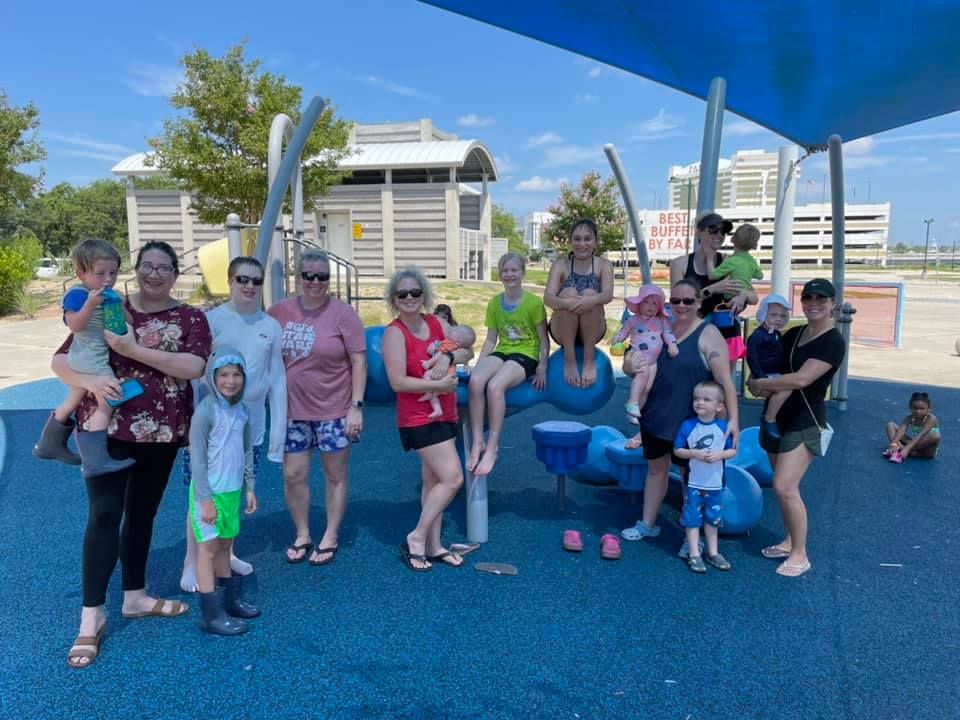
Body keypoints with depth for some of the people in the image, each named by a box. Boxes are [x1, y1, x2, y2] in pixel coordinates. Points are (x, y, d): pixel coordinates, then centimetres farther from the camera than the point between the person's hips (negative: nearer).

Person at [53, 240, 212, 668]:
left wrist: (134, 350, -23)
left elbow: (193, 366, -18)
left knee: (142, 513, 15)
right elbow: (60, 359, -1)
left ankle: (135, 596, 31)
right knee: (105, 513, -6)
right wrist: (90, 380, -22)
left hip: (161, 432, 2)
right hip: (105, 427, -2)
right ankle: (92, 616, 6)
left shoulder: (190, 319, -1)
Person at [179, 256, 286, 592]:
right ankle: (192, 563, 18)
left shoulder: (271, 326, 2)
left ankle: (225, 553, 34)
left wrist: (278, 428, 4)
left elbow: (277, 380, 6)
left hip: (250, 425, 3)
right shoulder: (211, 320, -7)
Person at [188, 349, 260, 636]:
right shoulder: (206, 410, -16)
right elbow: (197, 458, -16)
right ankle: (211, 615, 8)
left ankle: (230, 600, 30)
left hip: (232, 491, 7)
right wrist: (205, 499, -16)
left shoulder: (241, 410, 6)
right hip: (210, 493, -7)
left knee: (225, 545, 18)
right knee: (209, 548, 1)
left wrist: (249, 488, 13)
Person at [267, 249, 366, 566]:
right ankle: (302, 535, 28)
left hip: (333, 410, -3)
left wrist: (356, 406, -13)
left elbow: (358, 362, -9)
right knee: (293, 475, 9)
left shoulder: (343, 313, -9)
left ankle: (331, 538, 25)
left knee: (335, 475, 9)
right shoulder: (280, 311, 1)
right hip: (293, 409, 3)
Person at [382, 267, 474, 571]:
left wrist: (448, 357, -13)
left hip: (444, 414, 8)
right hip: (418, 418, -8)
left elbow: (468, 352, 7)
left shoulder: (436, 323, 7)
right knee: (452, 478, -12)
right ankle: (417, 538, 2)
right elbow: (398, 382, -20)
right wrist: (438, 385, -22)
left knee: (434, 480, 14)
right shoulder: (394, 333, -13)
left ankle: (434, 546, 25)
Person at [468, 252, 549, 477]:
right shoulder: (494, 303, 10)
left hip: (526, 354, -4)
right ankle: (477, 442, -21)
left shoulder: (534, 302, -4)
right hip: (502, 351, 4)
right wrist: (478, 364, 3)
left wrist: (542, 367, -11)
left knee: (495, 386, -33)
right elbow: (490, 339, 13)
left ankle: (492, 448, -23)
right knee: (475, 380, -29)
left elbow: (543, 339, -1)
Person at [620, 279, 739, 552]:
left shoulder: (708, 334, -11)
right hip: (655, 417, 5)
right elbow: (629, 367, 12)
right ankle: (647, 524, 36)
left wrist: (733, 419, -24)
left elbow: (725, 380, -18)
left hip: (689, 422, -5)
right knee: (655, 469, 19)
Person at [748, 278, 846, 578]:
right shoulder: (792, 334, 8)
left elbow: (801, 379, -25)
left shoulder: (833, 342, -14)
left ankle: (800, 555, 0)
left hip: (805, 423, -7)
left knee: (785, 488, -14)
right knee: (784, 486, 14)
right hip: (776, 417, 7)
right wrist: (764, 386, -11)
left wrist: (759, 384, -15)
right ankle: (789, 541, 29)